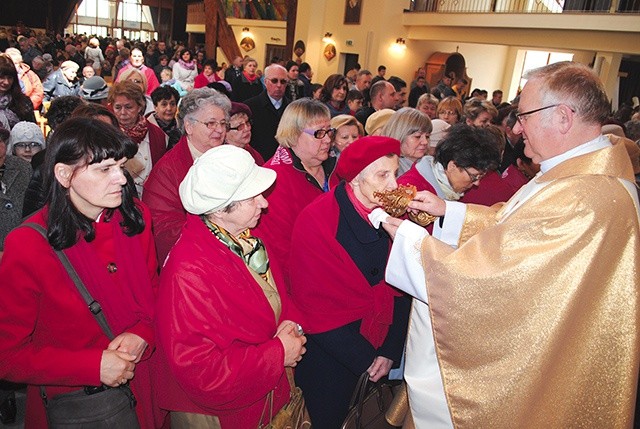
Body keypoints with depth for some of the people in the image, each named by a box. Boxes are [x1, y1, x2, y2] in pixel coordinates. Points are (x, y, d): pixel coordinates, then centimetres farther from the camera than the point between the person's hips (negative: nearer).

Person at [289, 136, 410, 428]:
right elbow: (313, 304, -18)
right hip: (330, 354, -4)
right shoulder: (316, 221, -20)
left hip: (379, 342, 5)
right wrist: (365, 360, -15)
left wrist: (390, 351, -8)